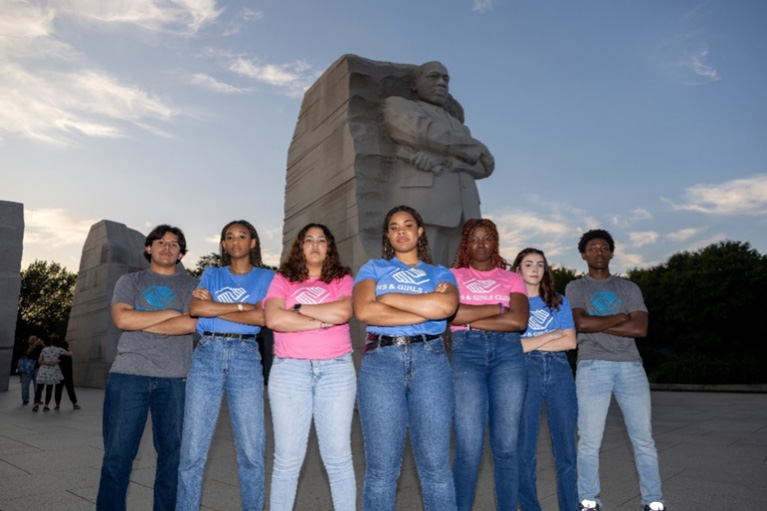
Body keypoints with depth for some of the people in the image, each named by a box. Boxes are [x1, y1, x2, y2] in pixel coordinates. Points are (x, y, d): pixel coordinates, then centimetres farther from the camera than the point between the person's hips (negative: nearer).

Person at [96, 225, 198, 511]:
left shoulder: (191, 285, 9)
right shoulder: (130, 282, 12)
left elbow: (190, 324, -9)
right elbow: (122, 319, -6)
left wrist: (141, 323, -6)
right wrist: (170, 313, -6)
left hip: (174, 379, 0)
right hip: (128, 374, 0)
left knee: (172, 453, 5)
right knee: (117, 454, 3)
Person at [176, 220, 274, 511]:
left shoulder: (266, 277, 11)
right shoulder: (212, 274, 16)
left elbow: (263, 317, -6)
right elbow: (195, 308, -3)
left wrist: (214, 307, -2)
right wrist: (241, 306, -5)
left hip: (246, 356, -1)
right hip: (207, 354, 1)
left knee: (251, 449, -1)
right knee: (193, 448, 1)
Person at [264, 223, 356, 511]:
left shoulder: (342, 279, 10)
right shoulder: (282, 279, 11)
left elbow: (343, 311, -10)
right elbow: (274, 319, -6)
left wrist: (298, 307, -3)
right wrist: (324, 321, -6)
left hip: (336, 369, 0)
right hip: (289, 370, 0)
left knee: (338, 457, 3)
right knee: (287, 458, 5)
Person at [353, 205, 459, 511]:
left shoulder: (440, 273, 16)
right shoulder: (373, 268, 14)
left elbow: (446, 306, -9)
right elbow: (364, 310, -7)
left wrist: (389, 297, -4)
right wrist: (427, 309, -6)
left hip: (430, 359, 1)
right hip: (381, 359, 0)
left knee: (436, 464, 0)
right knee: (381, 466, 2)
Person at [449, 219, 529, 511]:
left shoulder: (512, 279, 15)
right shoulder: (453, 276, 13)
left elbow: (519, 321, -2)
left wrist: (470, 320, -4)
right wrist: (498, 307, -3)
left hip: (508, 352, 2)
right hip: (466, 351, -1)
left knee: (506, 445, 3)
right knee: (469, 447, -6)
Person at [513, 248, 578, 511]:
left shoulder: (559, 302, 15)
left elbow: (570, 342, 4)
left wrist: (530, 343, -3)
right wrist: (550, 336, -2)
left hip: (559, 370, 2)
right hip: (525, 371, -2)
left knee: (566, 448, 4)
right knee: (524, 448, 2)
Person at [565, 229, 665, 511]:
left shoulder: (629, 288, 15)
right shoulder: (575, 288, 11)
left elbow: (640, 328, 0)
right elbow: (581, 323, -7)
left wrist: (597, 325, -4)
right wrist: (622, 317, -1)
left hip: (631, 366, 2)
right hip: (592, 367, -2)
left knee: (643, 439, 4)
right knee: (589, 440, -1)